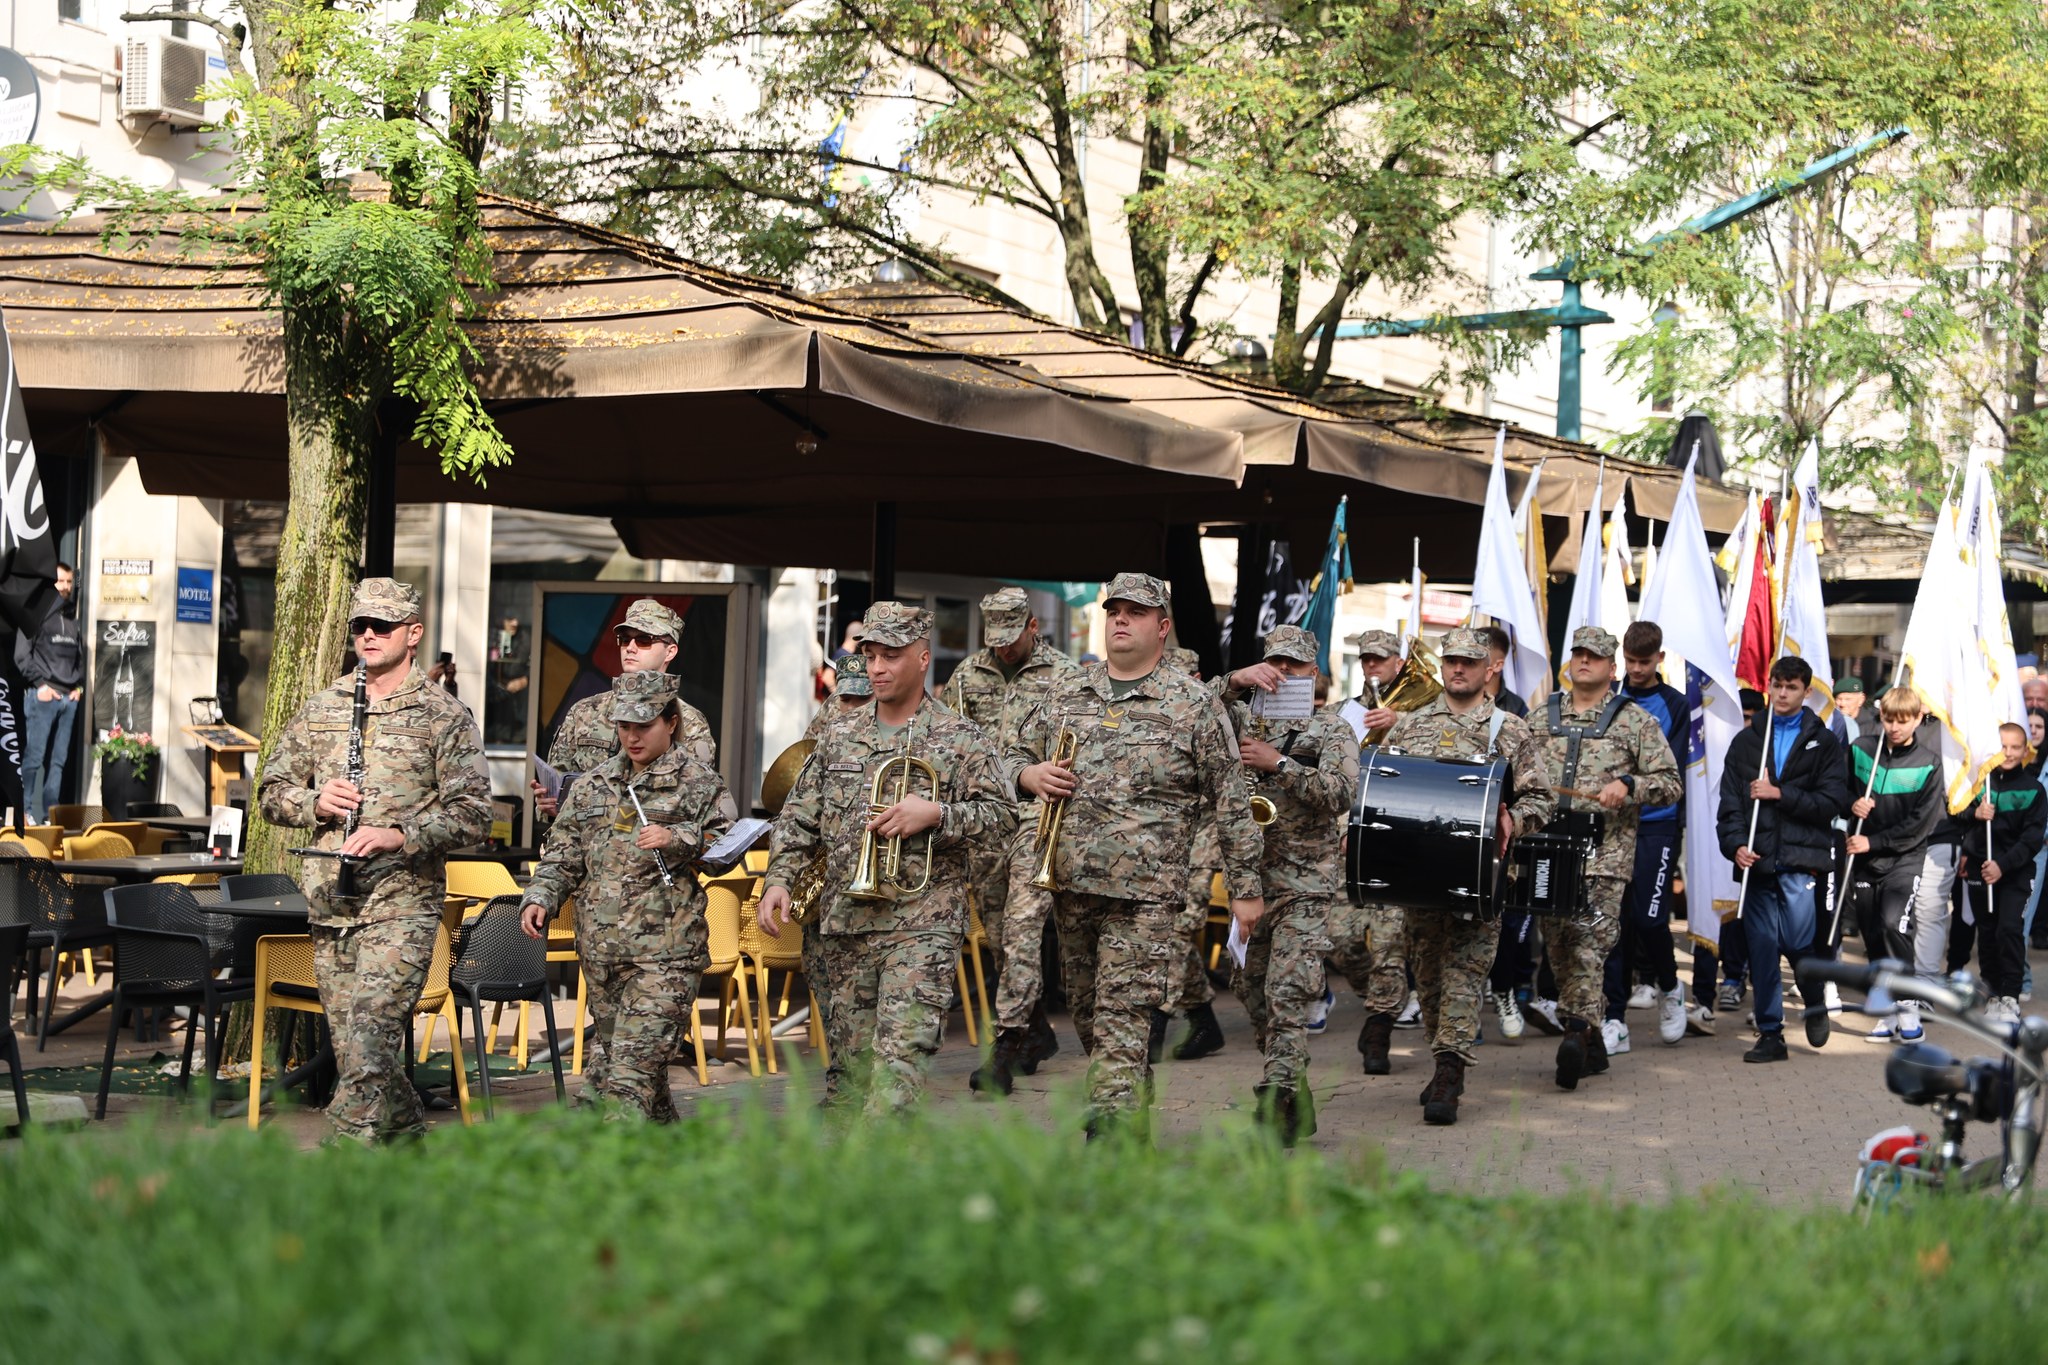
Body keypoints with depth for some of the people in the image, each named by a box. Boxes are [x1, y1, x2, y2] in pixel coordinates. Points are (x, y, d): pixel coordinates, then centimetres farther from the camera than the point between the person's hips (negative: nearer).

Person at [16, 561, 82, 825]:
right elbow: (21, 656, -6)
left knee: (58, 760, 6)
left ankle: (51, 813, 8)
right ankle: (24, 812, -6)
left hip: (69, 698, 6)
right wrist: (39, 685, -12)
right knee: (33, 757, -8)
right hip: (43, 695, -6)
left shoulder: (72, 618, 18)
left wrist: (79, 686, 9)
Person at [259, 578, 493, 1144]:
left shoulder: (445, 716, -1)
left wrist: (397, 836, -21)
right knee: (353, 1048, 11)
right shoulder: (321, 709, 14)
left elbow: (472, 814, -8)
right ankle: (410, 1138, 28)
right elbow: (272, 791, 17)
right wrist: (314, 804, -5)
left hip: (402, 905, -6)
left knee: (368, 1040, -16)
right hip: (329, 904, 6)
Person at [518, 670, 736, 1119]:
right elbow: (563, 854, 18)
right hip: (600, 950, 6)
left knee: (633, 1065, -14)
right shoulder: (593, 786, 16)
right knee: (608, 1054, 13)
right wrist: (539, 898, 3)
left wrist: (678, 839, -18)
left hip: (664, 951, -6)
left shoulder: (700, 784, 2)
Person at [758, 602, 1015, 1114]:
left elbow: (1001, 818, -2)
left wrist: (934, 813, -16)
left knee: (901, 1050, -15)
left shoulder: (961, 739, 2)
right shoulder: (838, 736, 13)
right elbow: (799, 817, 14)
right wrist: (778, 879, 0)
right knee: (851, 1052, 9)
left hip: (923, 922, -4)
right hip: (845, 920, 4)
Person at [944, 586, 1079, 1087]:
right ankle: (1036, 1032, 25)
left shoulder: (1065, 677, -1)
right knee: (998, 934, 11)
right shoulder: (968, 674, 10)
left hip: (1038, 818, -5)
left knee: (1022, 928, -15)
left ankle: (1007, 1045, -18)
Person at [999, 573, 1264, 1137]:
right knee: (1086, 1013, 15)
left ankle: (1109, 1126, -15)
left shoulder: (1194, 704, -1)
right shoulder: (1067, 693, 12)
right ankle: (1135, 1103, 34)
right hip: (1070, 883, 6)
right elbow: (1014, 754, 22)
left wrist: (1245, 888, -2)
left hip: (1146, 891, -6)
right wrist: (1029, 774, -3)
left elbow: (1231, 804, 0)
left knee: (1122, 1020, -12)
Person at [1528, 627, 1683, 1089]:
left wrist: (1628, 785, -14)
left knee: (1588, 940, -16)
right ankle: (1591, 1039, 15)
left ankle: (1580, 1030, -19)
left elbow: (1669, 782, 2)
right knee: (1559, 945, 6)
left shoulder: (1635, 721, 4)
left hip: (1605, 851, -5)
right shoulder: (1542, 718, 15)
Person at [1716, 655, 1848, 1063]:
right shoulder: (1746, 740, 14)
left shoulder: (1822, 742, 8)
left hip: (1801, 859, -2)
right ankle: (1770, 1034, 9)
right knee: (1762, 946, 2)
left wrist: (1780, 794, -11)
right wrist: (1735, 844, -9)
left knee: (1796, 941, -12)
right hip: (1758, 861, 2)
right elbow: (1729, 802, 7)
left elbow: (1833, 801, -2)